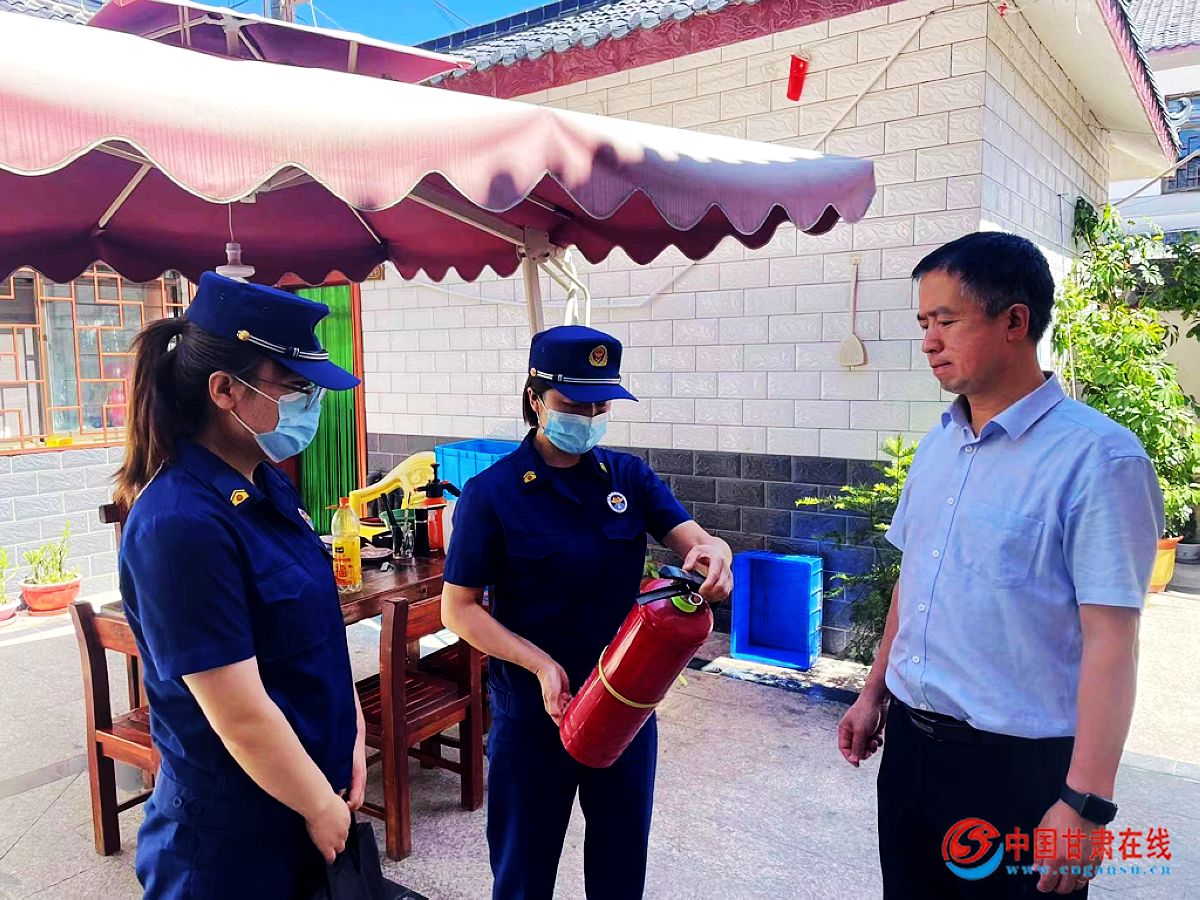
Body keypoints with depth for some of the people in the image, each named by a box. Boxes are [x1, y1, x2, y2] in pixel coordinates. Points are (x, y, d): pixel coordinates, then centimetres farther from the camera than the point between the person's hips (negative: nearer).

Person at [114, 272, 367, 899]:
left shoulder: (267, 486, -1)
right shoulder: (181, 525, -27)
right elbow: (241, 716, -24)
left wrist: (351, 740, 3)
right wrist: (322, 806, -12)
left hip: (318, 780, 8)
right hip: (236, 830, -7)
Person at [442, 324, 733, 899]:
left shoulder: (629, 477, -2)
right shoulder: (491, 494, -13)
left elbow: (694, 540, -9)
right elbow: (459, 609, -12)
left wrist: (713, 553, -33)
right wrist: (542, 664, -23)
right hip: (533, 703, -3)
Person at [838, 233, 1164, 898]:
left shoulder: (1098, 459, -16)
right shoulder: (937, 446, 5)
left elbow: (1110, 640, -18)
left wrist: (1085, 806, -18)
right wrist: (875, 692, 16)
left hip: (1016, 767, -6)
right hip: (909, 742, 6)